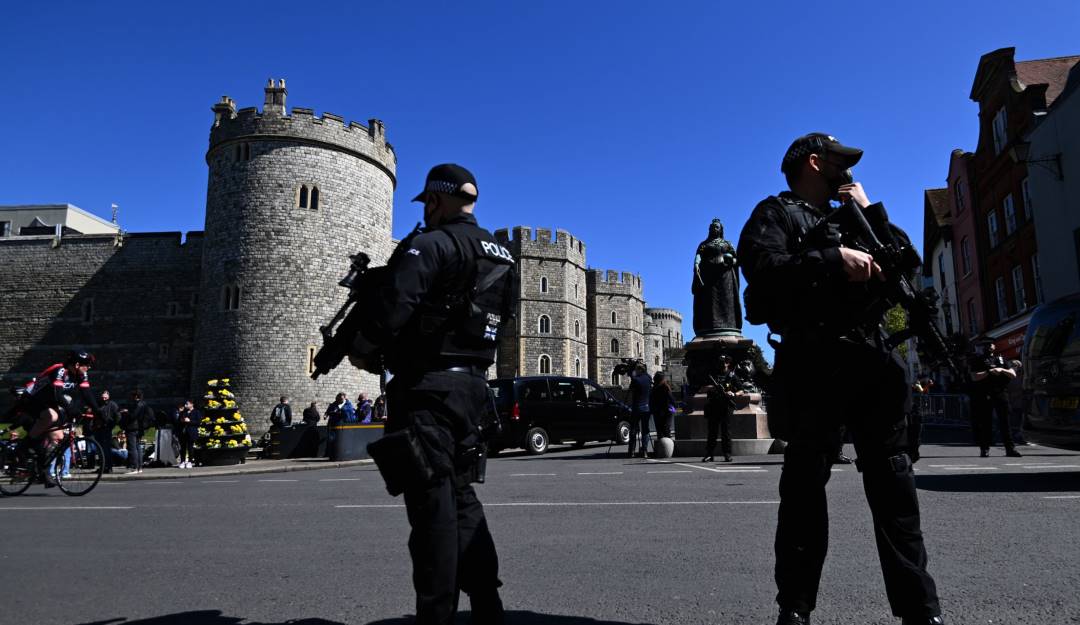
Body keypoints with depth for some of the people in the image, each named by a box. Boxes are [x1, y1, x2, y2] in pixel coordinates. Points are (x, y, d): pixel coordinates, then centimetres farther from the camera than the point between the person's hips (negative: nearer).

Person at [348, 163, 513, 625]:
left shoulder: (432, 244, -10)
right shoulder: (499, 255, 16)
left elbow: (393, 304, -21)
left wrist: (362, 351, -3)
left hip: (429, 386, -8)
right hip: (472, 384, 8)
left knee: (433, 504, -3)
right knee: (461, 497, 16)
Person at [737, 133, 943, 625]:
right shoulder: (777, 212, 7)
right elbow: (763, 267, -12)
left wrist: (869, 208, 19)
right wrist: (835, 260, -15)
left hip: (872, 357, 7)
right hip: (814, 361, -7)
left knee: (894, 483, 5)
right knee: (805, 483, -2)